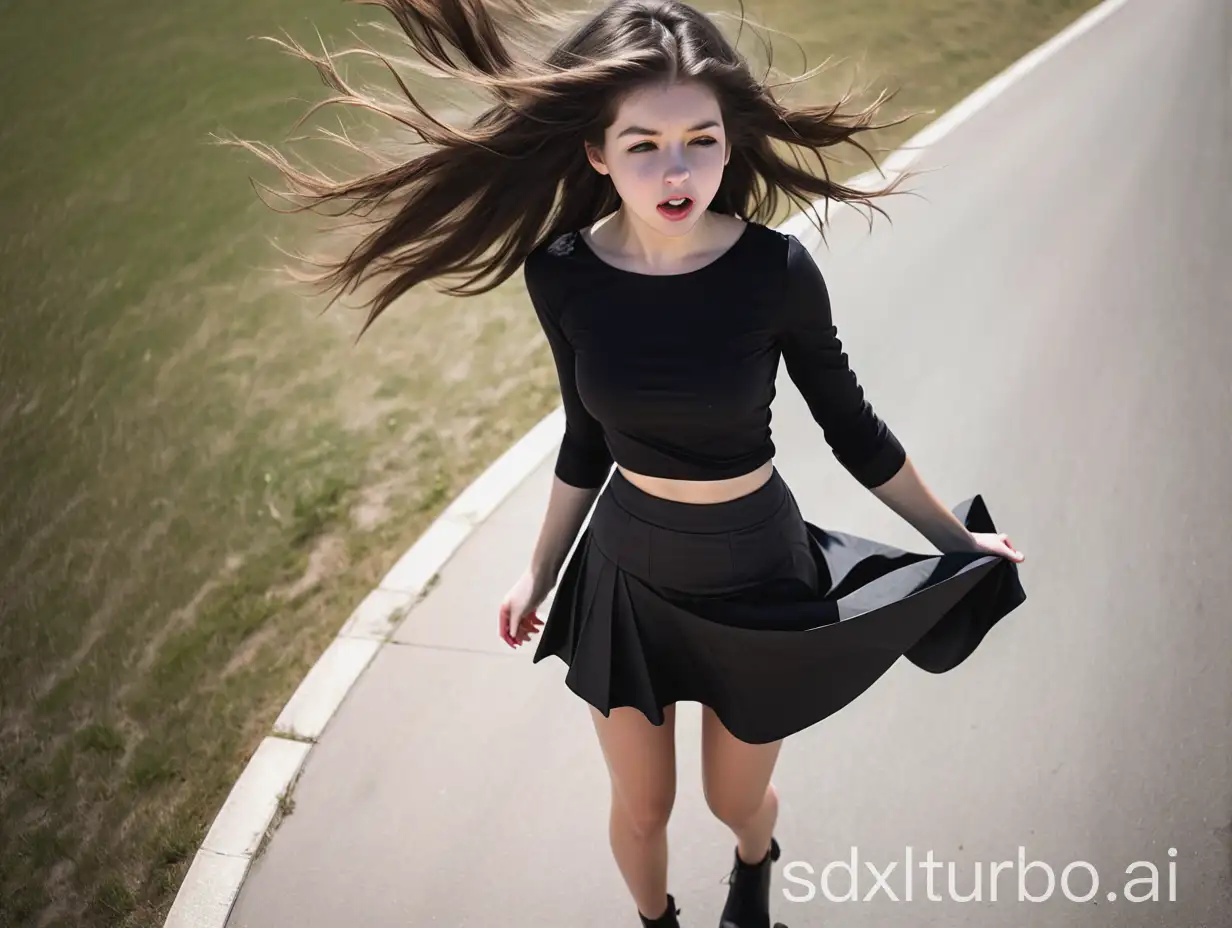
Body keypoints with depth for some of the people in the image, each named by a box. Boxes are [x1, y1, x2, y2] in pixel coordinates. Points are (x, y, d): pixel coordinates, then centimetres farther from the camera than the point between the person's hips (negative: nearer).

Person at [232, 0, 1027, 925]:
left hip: (754, 576, -1)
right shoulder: (562, 273, -16)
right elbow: (587, 437, 1)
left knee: (737, 798, 20)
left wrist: (955, 536, 5)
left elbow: (851, 427, -5)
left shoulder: (776, 269, -22)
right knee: (641, 808, 18)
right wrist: (541, 569, 12)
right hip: (626, 572, 2)